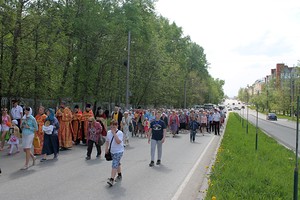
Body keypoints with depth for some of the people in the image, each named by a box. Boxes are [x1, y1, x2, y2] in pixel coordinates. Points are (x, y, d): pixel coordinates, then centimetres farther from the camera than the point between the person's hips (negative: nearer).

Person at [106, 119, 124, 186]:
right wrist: (106, 149, 12)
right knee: (117, 164, 21)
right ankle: (119, 175, 39)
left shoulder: (120, 133, -15)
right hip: (112, 151, 7)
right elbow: (107, 141, 15)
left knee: (114, 165, -14)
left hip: (118, 151, -7)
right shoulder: (109, 132, 4)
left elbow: (118, 142, -28)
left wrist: (114, 133, -28)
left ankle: (112, 179, -16)